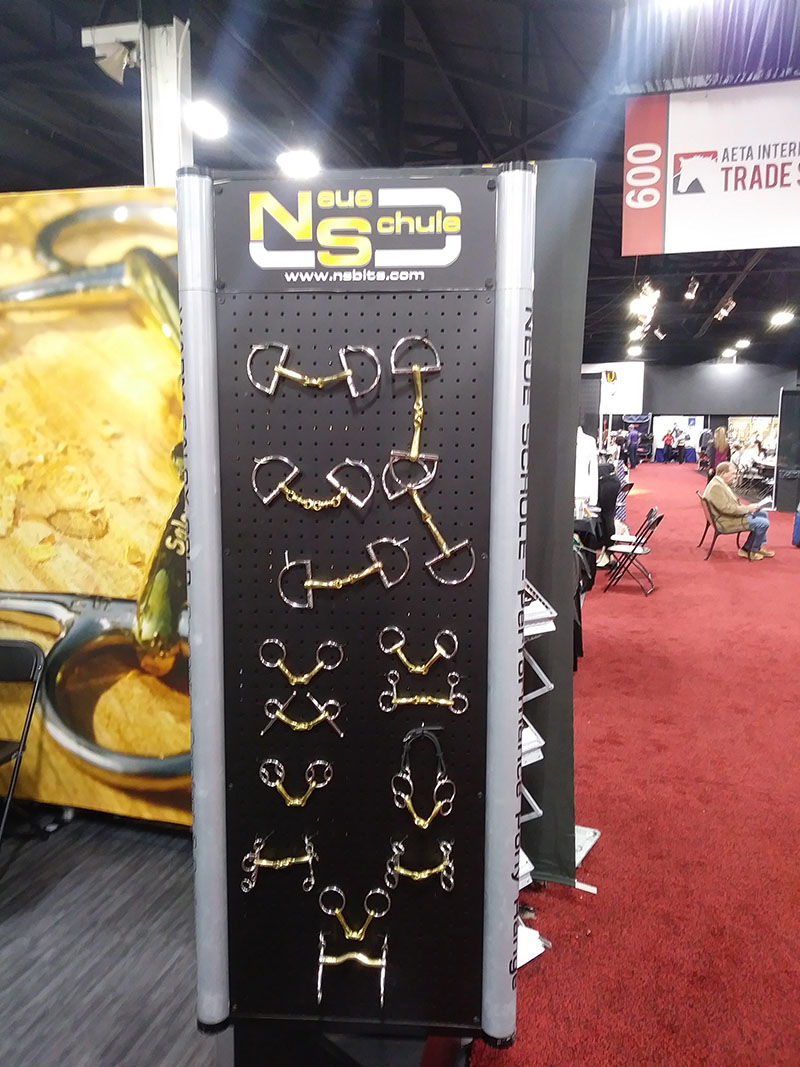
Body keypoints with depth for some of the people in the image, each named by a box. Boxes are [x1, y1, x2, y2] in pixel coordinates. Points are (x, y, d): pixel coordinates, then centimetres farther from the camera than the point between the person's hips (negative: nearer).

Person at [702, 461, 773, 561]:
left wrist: (748, 507, 3)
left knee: (763, 514, 17)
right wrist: (748, 508, -18)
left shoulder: (721, 483, 11)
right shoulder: (716, 486, -23)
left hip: (733, 515, 11)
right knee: (763, 523, -15)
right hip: (727, 522, -11)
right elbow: (727, 508, -28)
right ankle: (752, 551, 5)